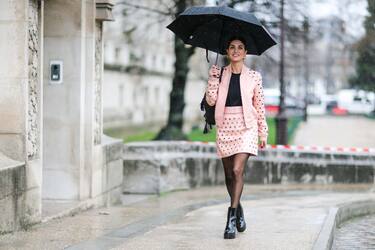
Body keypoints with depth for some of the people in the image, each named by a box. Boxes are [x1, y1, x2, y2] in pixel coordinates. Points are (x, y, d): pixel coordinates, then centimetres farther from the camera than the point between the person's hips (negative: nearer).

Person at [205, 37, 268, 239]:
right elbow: (211, 100, -2)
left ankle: (232, 219, -16)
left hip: (246, 128, -3)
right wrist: (213, 78, -9)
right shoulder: (220, 74, 6)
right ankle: (239, 210, 30)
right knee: (229, 174, 9)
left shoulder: (254, 76, 3)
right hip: (225, 128, 3)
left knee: (237, 170, -18)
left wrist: (263, 132, 7)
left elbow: (259, 105, 6)